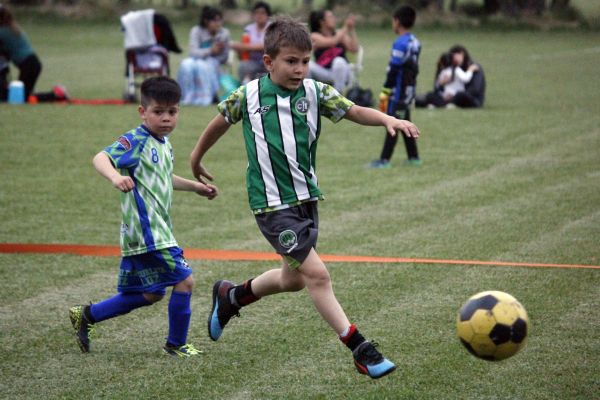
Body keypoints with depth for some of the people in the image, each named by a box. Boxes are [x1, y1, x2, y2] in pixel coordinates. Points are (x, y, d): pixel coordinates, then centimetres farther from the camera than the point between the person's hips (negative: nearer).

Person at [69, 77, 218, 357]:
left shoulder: (163, 144, 15)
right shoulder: (136, 141, -14)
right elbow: (101, 158, -28)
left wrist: (196, 186, 39)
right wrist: (115, 177, -47)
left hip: (157, 231, 10)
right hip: (147, 232, -10)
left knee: (150, 294, 18)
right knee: (184, 281, -8)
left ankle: (86, 316, 26)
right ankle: (176, 344, 8)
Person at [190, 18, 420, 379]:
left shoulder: (314, 92, -2)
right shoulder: (249, 96, -6)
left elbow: (354, 111, -13)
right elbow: (221, 121, 12)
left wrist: (387, 119, -33)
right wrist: (197, 157, 25)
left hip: (307, 198, 5)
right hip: (273, 204, -5)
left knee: (294, 278, 19)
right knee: (317, 274, -14)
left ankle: (232, 296, 46)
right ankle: (360, 349, -12)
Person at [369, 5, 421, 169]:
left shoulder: (400, 43, -17)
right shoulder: (415, 42, 10)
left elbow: (393, 70, -19)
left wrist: (385, 92, -16)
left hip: (399, 89, -9)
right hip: (410, 88, 9)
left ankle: (385, 160, -7)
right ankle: (413, 157, 20)